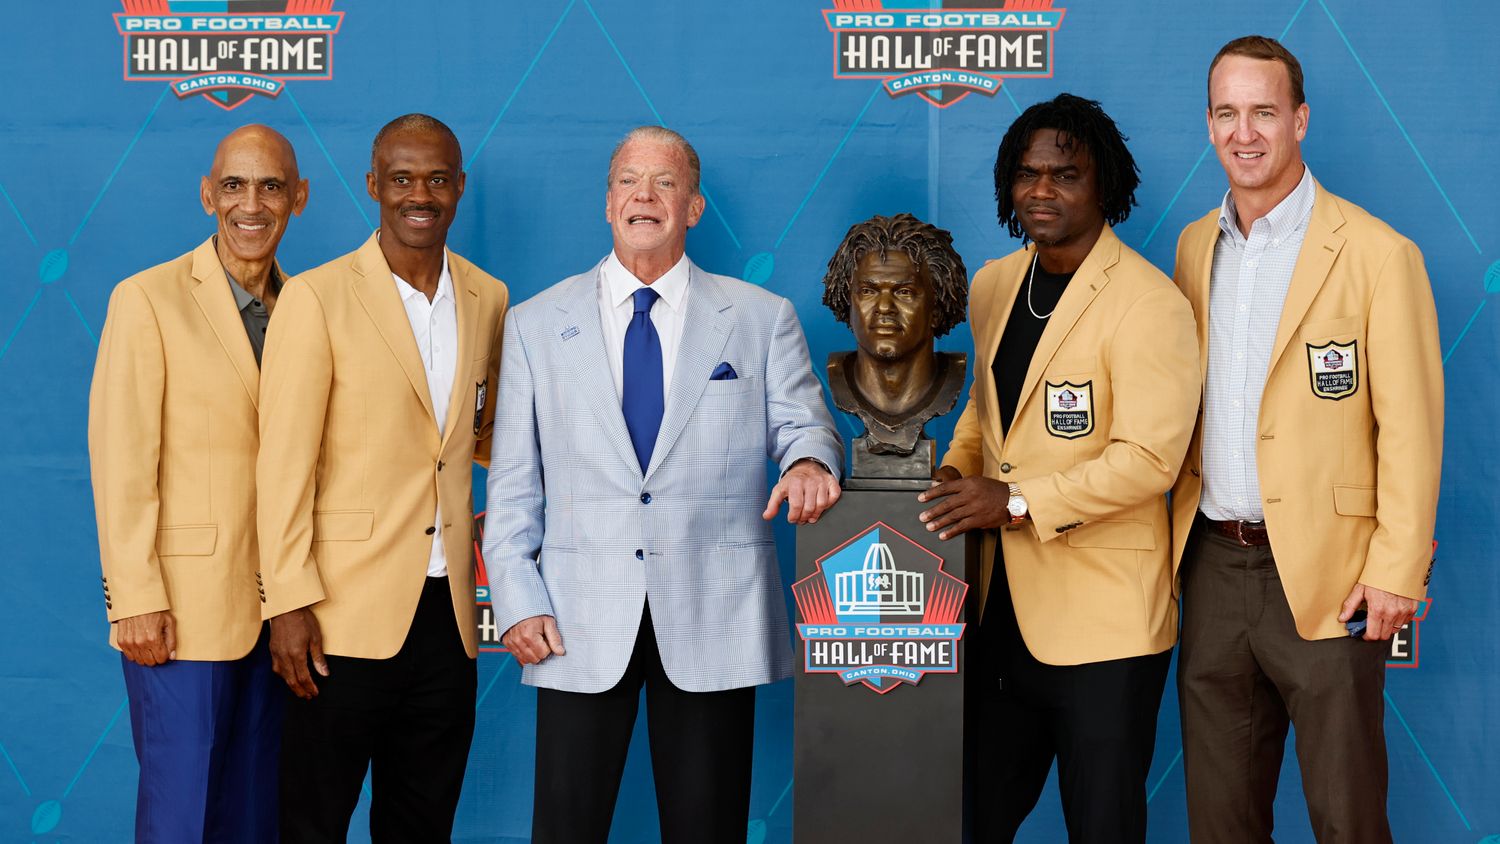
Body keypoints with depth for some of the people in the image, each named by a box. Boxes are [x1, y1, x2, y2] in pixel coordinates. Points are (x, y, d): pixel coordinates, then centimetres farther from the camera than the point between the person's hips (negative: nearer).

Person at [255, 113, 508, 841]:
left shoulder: (487, 299, 9)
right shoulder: (318, 297, -6)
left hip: (446, 611, 5)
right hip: (345, 614, -4)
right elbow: (284, 462, -9)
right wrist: (289, 602, -15)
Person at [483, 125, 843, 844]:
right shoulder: (536, 325, 10)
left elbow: (801, 422, 7)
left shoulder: (762, 319, 9)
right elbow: (513, 482, 9)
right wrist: (517, 600, 0)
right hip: (581, 623, 0)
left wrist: (811, 460, -18)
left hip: (714, 623, 0)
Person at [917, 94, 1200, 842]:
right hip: (1002, 608, 7)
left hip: (1103, 620, -7)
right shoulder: (993, 286, 9)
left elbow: (1148, 459, -20)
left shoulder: (1147, 303, -15)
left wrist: (1017, 502, -22)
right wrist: (953, 472, 4)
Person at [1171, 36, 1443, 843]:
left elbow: (1409, 426, -9)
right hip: (1213, 564, 5)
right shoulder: (1196, 246, 10)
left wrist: (1395, 571, -14)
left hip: (1322, 571, -5)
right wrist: (1181, 527, 9)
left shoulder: (1377, 254, -8)